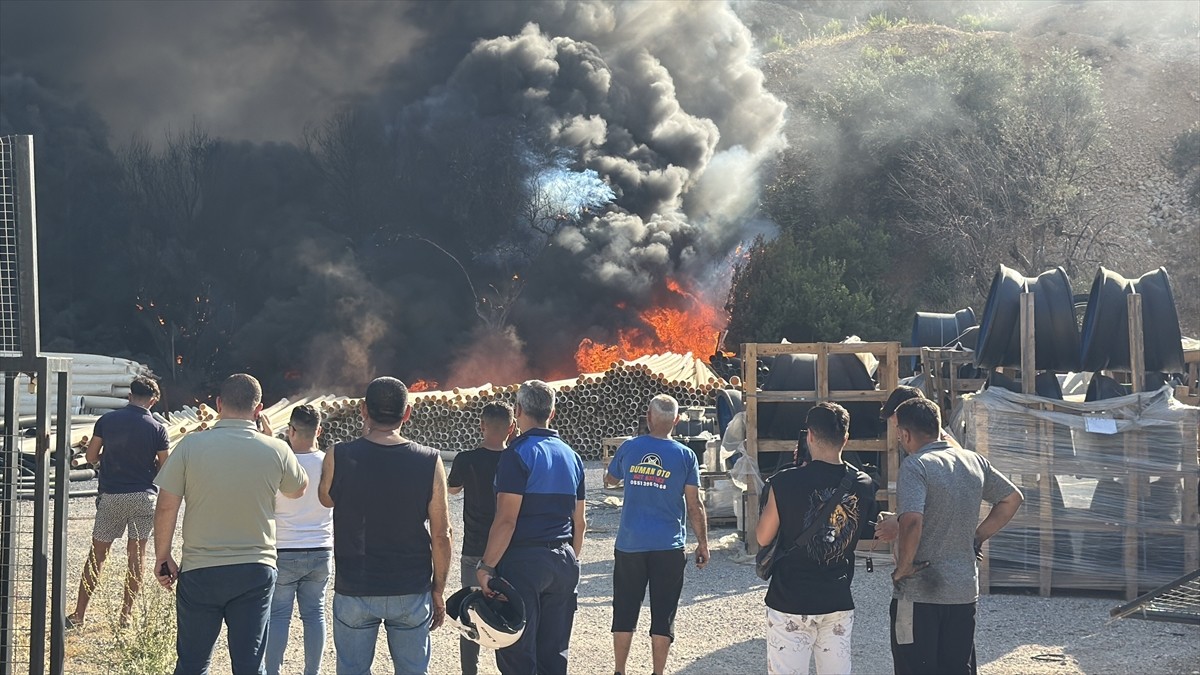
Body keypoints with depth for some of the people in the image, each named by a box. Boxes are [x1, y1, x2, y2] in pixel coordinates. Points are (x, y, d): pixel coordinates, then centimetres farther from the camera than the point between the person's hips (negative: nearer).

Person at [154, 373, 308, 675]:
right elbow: (298, 489, 15)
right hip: (256, 571, 1)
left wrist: (162, 556, 6)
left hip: (200, 571, -1)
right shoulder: (275, 450, -5)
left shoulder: (191, 445, -9)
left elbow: (166, 508, -7)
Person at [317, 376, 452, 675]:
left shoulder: (339, 457, -8)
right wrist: (439, 589, 6)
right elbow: (441, 535, -5)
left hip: (354, 592, 0)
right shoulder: (429, 462, -8)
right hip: (411, 593, 0)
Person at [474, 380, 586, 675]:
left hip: (524, 560, -7)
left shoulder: (518, 454, -10)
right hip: (564, 562, 7)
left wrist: (486, 566, -13)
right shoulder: (571, 456, 12)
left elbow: (506, 520, -17)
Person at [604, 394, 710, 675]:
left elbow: (609, 479, 18)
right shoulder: (685, 455, -5)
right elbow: (694, 506, -3)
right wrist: (703, 543, 7)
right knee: (663, 615, 5)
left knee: (625, 611, 12)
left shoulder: (629, 448, -1)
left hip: (629, 545, 1)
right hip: (668, 546, -1)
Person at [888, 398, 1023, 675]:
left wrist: (903, 568, -14)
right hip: (965, 590, 6)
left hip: (919, 593, -6)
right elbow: (1012, 498, 19)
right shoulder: (974, 461, 7)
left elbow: (912, 522, -28)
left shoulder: (915, 466, -15)